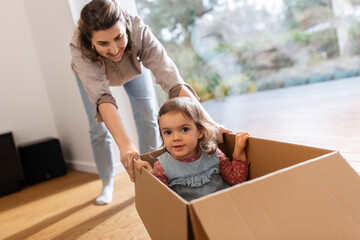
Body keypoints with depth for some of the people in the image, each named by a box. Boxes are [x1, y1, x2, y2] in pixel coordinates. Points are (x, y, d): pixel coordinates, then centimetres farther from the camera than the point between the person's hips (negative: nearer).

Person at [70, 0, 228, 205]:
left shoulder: (139, 31, -42)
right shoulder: (80, 49, -43)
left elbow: (172, 80, -52)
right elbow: (101, 96, -56)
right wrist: (125, 144, -70)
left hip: (133, 66, 1)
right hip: (91, 71, 0)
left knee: (148, 116, -7)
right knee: (99, 128, -5)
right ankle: (107, 183, 17)